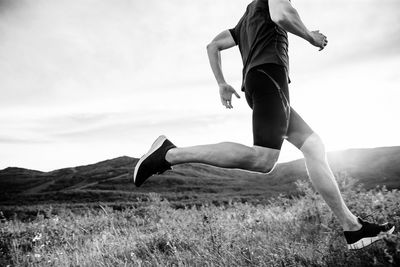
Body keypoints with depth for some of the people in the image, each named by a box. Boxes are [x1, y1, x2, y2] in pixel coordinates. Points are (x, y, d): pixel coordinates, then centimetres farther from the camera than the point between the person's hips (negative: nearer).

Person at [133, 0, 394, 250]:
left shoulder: (245, 22, 35)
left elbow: (213, 46, 31)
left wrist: (222, 84, 25)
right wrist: (312, 37, 5)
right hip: (270, 74, -10)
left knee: (314, 147, 5)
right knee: (263, 160, -26)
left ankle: (352, 226, 4)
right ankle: (169, 153, -25)